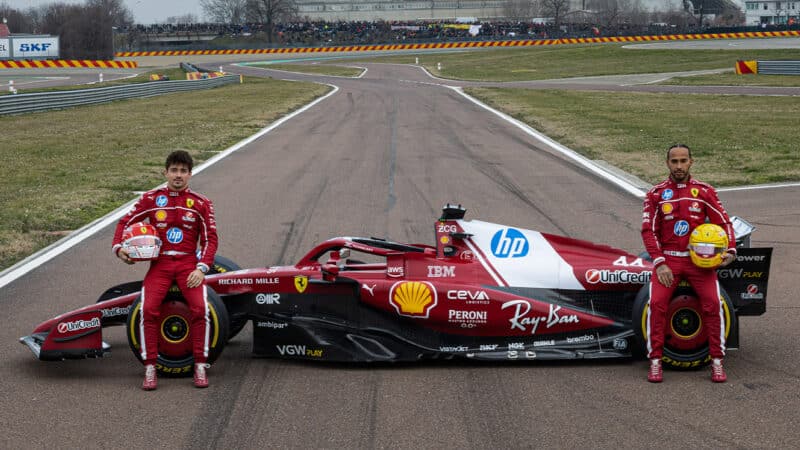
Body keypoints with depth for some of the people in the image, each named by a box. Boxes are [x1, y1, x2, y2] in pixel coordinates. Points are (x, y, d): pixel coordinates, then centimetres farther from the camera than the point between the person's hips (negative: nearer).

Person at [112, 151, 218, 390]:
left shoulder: (201, 204, 5)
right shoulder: (151, 199, 7)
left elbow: (210, 239, 5)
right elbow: (125, 222, 13)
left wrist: (201, 269, -8)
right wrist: (118, 247, -6)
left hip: (189, 264, 0)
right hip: (159, 264, 1)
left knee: (200, 309, -23)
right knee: (148, 310, -22)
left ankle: (200, 366, -10)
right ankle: (150, 368, -11)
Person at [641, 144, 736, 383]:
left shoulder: (704, 191, 6)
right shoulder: (656, 194, 5)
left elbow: (724, 222, 8)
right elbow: (648, 231, 1)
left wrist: (730, 250, -8)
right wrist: (659, 263, -10)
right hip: (667, 259, 0)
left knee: (713, 303, -20)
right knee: (656, 303, -22)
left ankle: (717, 361, -6)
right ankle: (655, 362, -9)